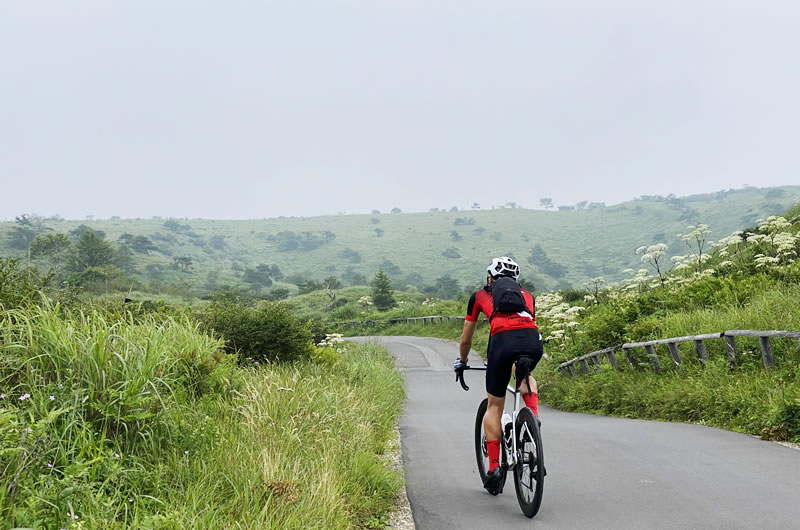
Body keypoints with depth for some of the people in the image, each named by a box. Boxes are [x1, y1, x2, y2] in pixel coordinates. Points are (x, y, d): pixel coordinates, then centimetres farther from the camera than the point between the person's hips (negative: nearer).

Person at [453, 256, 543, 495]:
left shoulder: (479, 295, 29)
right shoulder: (526, 295, 35)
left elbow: (465, 340, 36)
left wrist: (462, 362, 54)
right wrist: (523, 355, 60)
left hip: (503, 341, -2)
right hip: (533, 342, 2)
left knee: (494, 407, 14)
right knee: (526, 377, 38)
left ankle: (494, 470, 11)